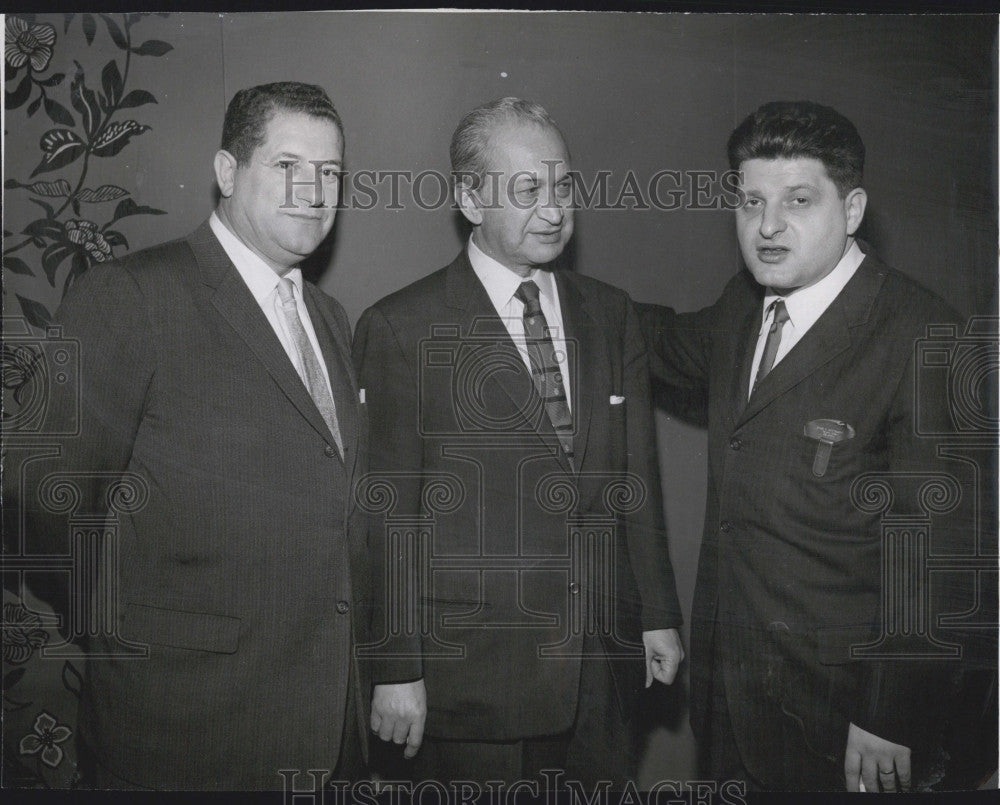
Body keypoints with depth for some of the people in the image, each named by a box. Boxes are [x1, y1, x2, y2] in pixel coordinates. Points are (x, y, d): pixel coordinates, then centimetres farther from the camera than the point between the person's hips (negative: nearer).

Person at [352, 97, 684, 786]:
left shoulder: (611, 315, 8)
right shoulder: (400, 329, -8)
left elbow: (637, 476, 11)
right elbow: (389, 515, -9)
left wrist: (659, 616, 11)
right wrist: (397, 670, -9)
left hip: (603, 669, 5)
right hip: (471, 676, -4)